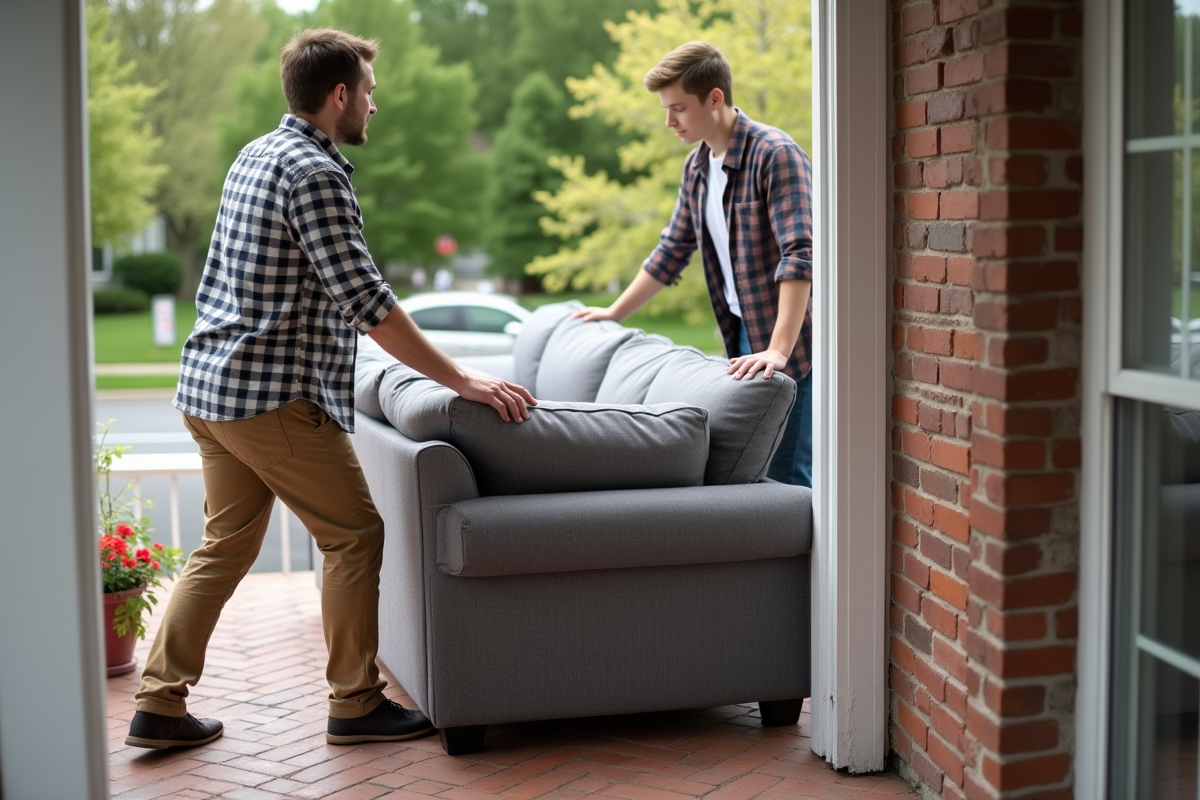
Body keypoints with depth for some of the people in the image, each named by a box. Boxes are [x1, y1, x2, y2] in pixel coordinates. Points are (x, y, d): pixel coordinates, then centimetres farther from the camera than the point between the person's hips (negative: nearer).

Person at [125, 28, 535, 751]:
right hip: (274, 396, -10)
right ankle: (356, 705, 9)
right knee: (356, 536, 2)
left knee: (226, 546, 15)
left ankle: (160, 704, 16)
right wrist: (464, 382, -19)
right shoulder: (313, 173, -15)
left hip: (209, 387, 10)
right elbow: (367, 303, -21)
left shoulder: (257, 155, 15)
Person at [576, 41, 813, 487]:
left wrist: (778, 350, -33)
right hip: (743, 334, 8)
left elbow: (799, 256, -26)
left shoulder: (775, 155, -17)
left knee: (785, 475, -5)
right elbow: (673, 251, 21)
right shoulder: (697, 166, 10)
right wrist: (614, 314, 20)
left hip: (789, 339, -8)